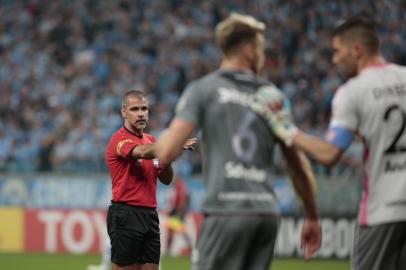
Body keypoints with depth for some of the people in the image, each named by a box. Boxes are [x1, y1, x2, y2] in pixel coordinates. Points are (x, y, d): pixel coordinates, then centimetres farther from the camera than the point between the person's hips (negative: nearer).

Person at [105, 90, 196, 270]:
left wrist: (167, 160, -5)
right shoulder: (120, 139, -8)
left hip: (150, 214, 7)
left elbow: (166, 179, 16)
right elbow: (142, 152, -30)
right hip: (126, 215, -7)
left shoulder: (151, 140, 17)